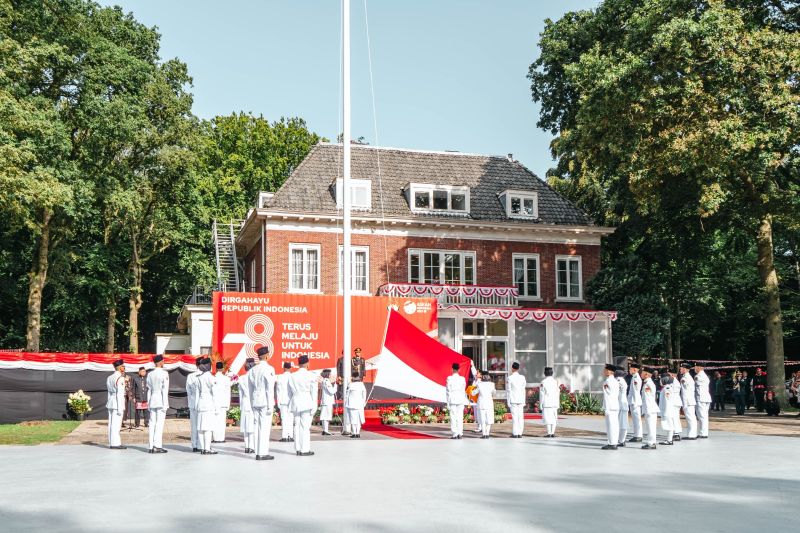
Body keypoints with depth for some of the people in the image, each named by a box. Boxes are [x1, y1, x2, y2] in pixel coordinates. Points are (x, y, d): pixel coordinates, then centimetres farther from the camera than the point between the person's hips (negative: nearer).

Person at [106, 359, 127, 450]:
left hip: (110, 403, 9)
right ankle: (116, 443, -5)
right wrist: (120, 408, -17)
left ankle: (111, 443, 15)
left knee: (111, 424, 10)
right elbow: (120, 394, -17)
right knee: (116, 424, -6)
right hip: (117, 404, -8)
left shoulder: (109, 378, 14)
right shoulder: (120, 378, -12)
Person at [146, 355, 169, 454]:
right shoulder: (164, 373, -7)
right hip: (161, 401, -5)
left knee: (152, 424, 6)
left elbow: (149, 390, 12)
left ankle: (151, 446, 6)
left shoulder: (150, 374, 10)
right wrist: (165, 405, -9)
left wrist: (148, 404, 16)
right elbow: (165, 390, -10)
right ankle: (157, 446, -10)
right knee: (160, 424, -6)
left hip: (152, 401, 6)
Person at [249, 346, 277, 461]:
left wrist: (252, 403, 19)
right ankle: (263, 453, -4)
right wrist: (270, 405, -10)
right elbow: (270, 389, -12)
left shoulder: (252, 370, 9)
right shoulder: (269, 369, -10)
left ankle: (258, 453, 10)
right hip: (265, 402, -6)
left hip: (255, 402, 6)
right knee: (265, 428, -4)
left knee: (257, 427, 8)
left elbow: (250, 389, 13)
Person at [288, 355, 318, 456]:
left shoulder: (292, 376, 10)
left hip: (295, 403, 5)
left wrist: (290, 405, 15)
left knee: (297, 426, 8)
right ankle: (305, 449, -5)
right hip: (306, 403, -5)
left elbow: (290, 392, 12)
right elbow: (314, 392, -3)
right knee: (305, 426, -4)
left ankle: (298, 449, 10)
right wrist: (314, 406, 0)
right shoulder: (311, 376, -3)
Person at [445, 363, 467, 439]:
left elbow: (447, 390, -4)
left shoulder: (449, 378, -7)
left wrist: (448, 402, 2)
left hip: (452, 399, -2)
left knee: (453, 417, 0)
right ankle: (460, 433, 3)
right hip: (461, 399, 2)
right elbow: (463, 390, 7)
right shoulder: (462, 378, 0)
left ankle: (454, 434, -3)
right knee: (460, 417, 5)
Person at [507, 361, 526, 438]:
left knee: (514, 417, -4)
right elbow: (523, 390, 11)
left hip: (513, 400, -4)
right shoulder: (522, 377, 6)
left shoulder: (510, 378, -6)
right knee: (520, 417, 4)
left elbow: (509, 391, -5)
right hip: (521, 400, 4)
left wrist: (508, 402, -1)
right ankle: (520, 433, 5)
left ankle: (515, 433, -5)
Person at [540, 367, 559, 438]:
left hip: (546, 403, -4)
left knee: (547, 418, -3)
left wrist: (540, 405, 0)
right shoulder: (555, 381, 4)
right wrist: (558, 404, 14)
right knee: (554, 418, 7)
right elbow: (558, 393, 6)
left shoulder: (543, 382, -8)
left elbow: (542, 394, -6)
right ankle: (553, 433, 5)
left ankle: (548, 433, -5)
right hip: (554, 403, 4)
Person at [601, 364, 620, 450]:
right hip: (616, 406, 9)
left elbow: (608, 396, -17)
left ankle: (612, 444, -6)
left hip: (610, 407, -9)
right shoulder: (616, 381, 14)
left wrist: (606, 409, -16)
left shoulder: (607, 381, -13)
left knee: (610, 425, -6)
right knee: (615, 425, 10)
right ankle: (614, 443, 15)